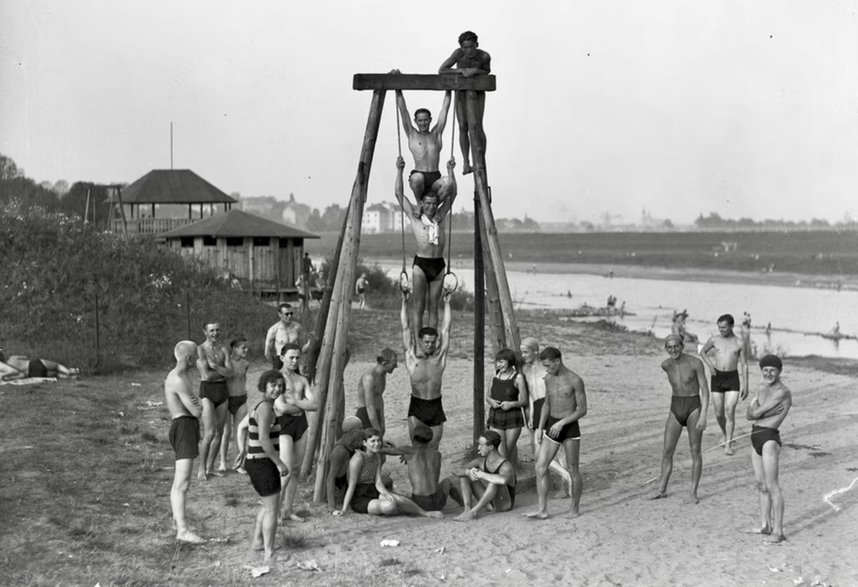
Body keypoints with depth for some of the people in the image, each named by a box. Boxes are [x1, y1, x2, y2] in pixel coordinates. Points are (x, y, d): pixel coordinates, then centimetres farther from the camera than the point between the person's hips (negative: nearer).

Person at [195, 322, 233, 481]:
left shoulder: (223, 349, 9)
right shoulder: (200, 350, -7)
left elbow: (230, 372, -2)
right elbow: (206, 375, -15)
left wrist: (215, 366, -16)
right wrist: (223, 370, -3)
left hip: (223, 391, 6)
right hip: (207, 391, -6)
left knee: (219, 433, 8)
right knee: (209, 433, -12)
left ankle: (210, 467, 20)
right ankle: (201, 469, 0)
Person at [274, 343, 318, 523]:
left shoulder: (302, 380, 15)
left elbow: (315, 405, 5)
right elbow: (281, 407, -15)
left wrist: (294, 402, -8)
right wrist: (303, 405, -2)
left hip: (301, 423, 6)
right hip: (283, 423, -6)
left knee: (296, 470, 7)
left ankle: (288, 510, 15)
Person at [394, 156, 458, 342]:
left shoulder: (440, 217, 12)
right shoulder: (415, 217, 4)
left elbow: (452, 194, 14)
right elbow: (399, 194, 1)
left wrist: (450, 170, 10)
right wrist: (399, 170, -2)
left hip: (438, 265, 4)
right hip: (421, 264, -4)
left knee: (433, 307, 7)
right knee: (418, 307, -2)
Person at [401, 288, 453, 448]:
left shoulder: (439, 357, 2)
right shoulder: (411, 356, 0)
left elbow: (446, 329, 3)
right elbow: (406, 328, 0)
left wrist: (447, 303, 4)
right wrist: (404, 302, -1)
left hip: (436, 407, 2)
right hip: (417, 406, -2)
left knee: (433, 449, 5)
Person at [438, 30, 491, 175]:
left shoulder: (484, 56, -26)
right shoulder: (458, 53, -26)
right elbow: (441, 70, -21)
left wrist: (474, 71, -25)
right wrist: (461, 70, -30)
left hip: (478, 92, -1)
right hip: (461, 92, 1)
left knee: (476, 126, -13)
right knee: (463, 127, -2)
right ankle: (466, 162, 7)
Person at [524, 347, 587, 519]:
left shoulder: (575, 380, -13)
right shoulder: (548, 378, 7)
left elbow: (583, 410, -13)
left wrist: (562, 422, -22)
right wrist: (540, 428, 9)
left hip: (570, 428, -5)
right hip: (552, 427, 6)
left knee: (572, 470, 5)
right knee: (540, 466, -6)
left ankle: (575, 507, 22)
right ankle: (542, 509, -5)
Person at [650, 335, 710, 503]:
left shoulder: (696, 363, -14)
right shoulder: (665, 365, 0)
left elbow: (705, 391, -12)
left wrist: (703, 416, -21)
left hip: (694, 409, -4)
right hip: (675, 409, 4)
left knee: (695, 451, 1)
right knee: (667, 451, 1)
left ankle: (693, 492, 8)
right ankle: (662, 489, 10)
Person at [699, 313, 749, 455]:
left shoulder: (739, 343, 0)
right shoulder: (714, 340, 3)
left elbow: (744, 365, 3)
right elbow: (702, 352, 20)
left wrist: (745, 386, -1)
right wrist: (710, 365, 2)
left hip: (733, 378, -2)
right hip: (717, 377, 2)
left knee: (730, 412, -12)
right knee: (719, 413, 6)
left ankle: (728, 445, -7)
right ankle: (724, 433, 36)